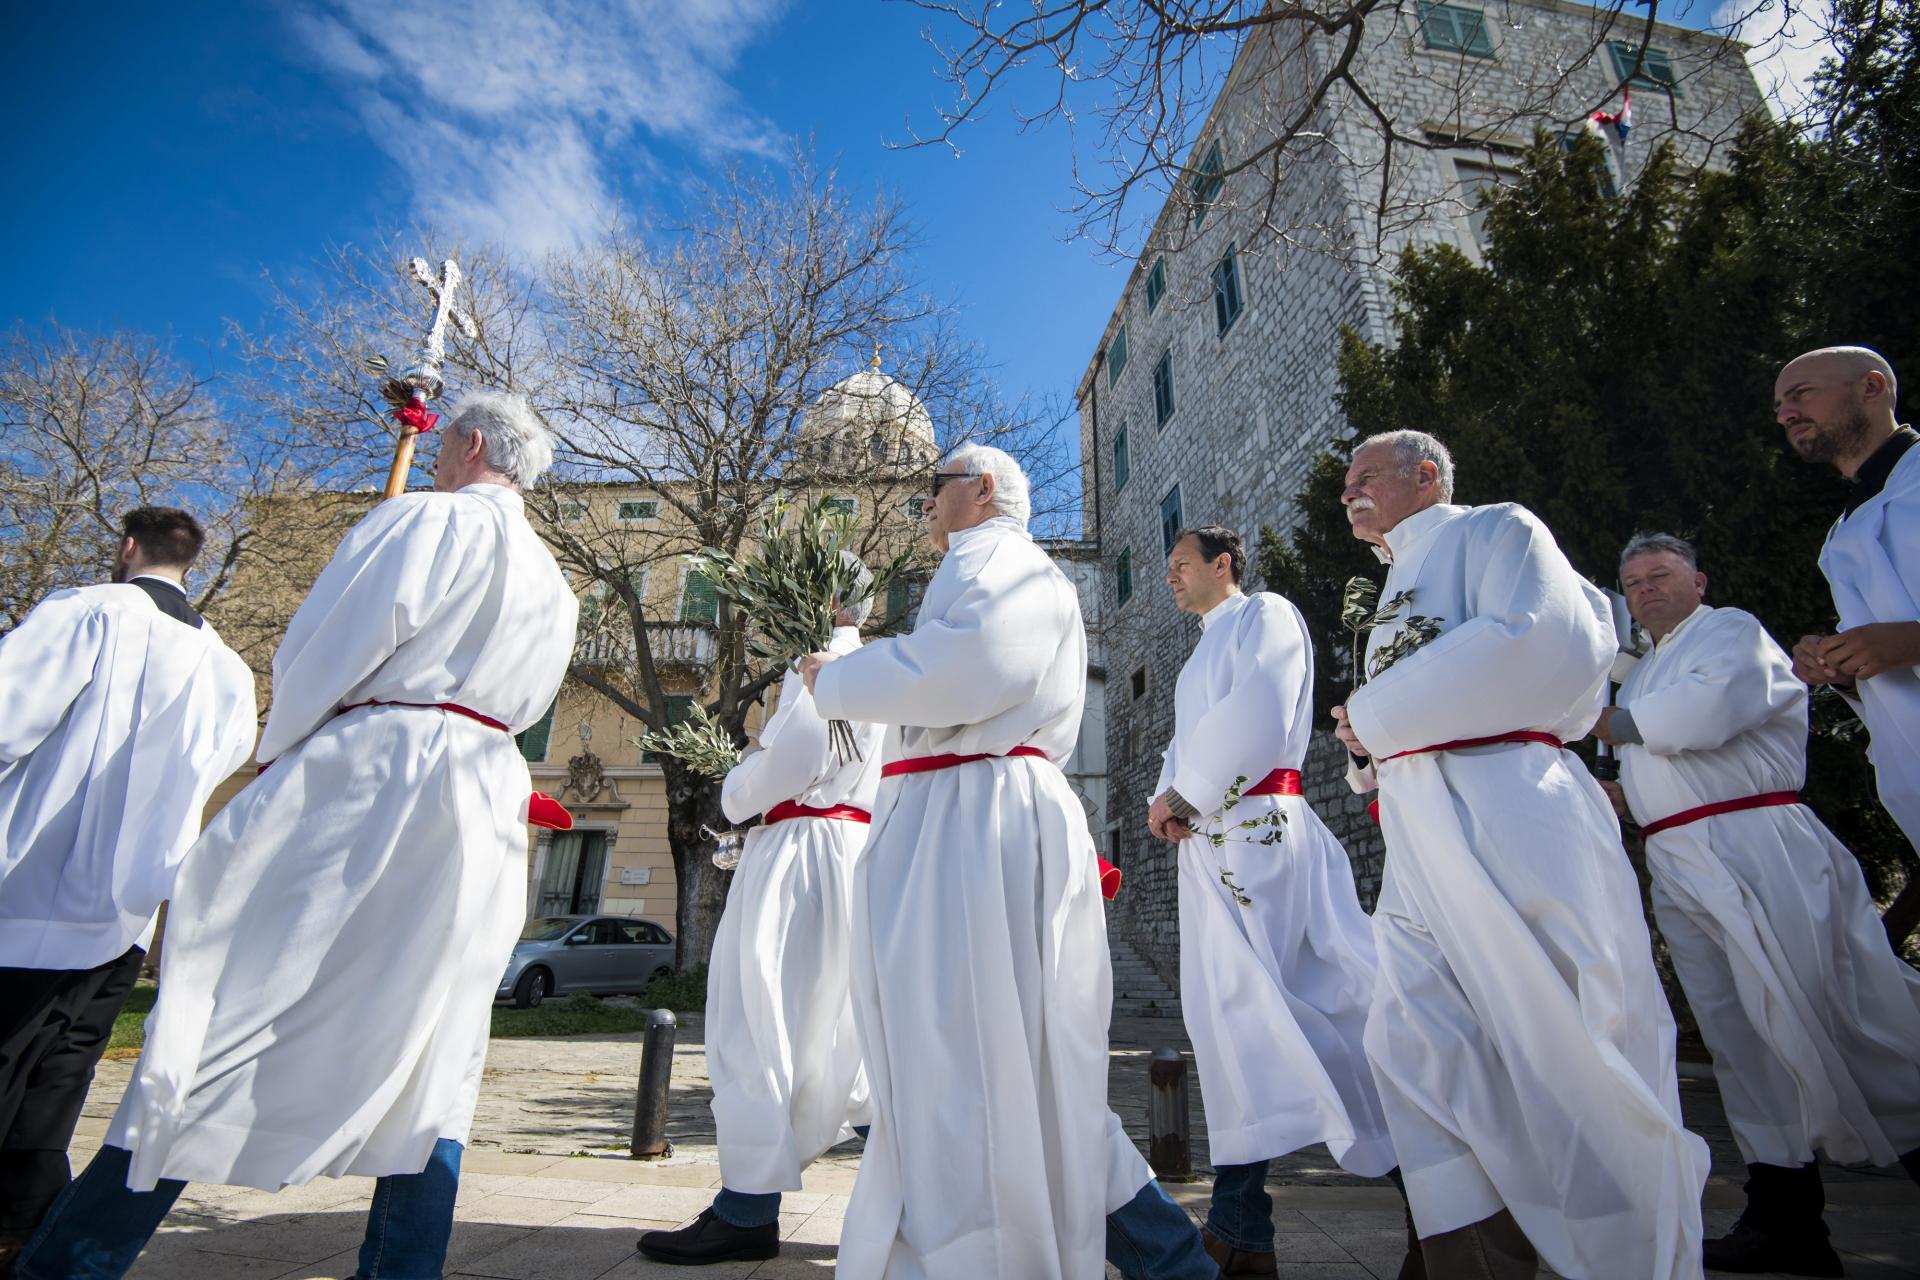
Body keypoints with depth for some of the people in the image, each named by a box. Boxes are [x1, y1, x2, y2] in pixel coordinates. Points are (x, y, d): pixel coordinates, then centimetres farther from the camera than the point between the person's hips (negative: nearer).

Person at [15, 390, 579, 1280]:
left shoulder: (427, 519, -1)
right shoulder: (552, 584, 20)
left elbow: (326, 646, -6)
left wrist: (280, 748, 8)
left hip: (369, 773, -6)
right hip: (486, 799, 7)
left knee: (231, 1006, 1)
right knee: (428, 1050, 9)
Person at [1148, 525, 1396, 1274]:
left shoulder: (1266, 614, -2)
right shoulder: (1206, 648, 25)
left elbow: (1257, 717, -18)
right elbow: (1185, 740, 20)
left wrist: (1184, 795, -11)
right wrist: (1167, 800, -1)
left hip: (1254, 829, -9)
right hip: (1207, 840, 9)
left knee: (1245, 1006, -7)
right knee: (1225, 1011, 9)